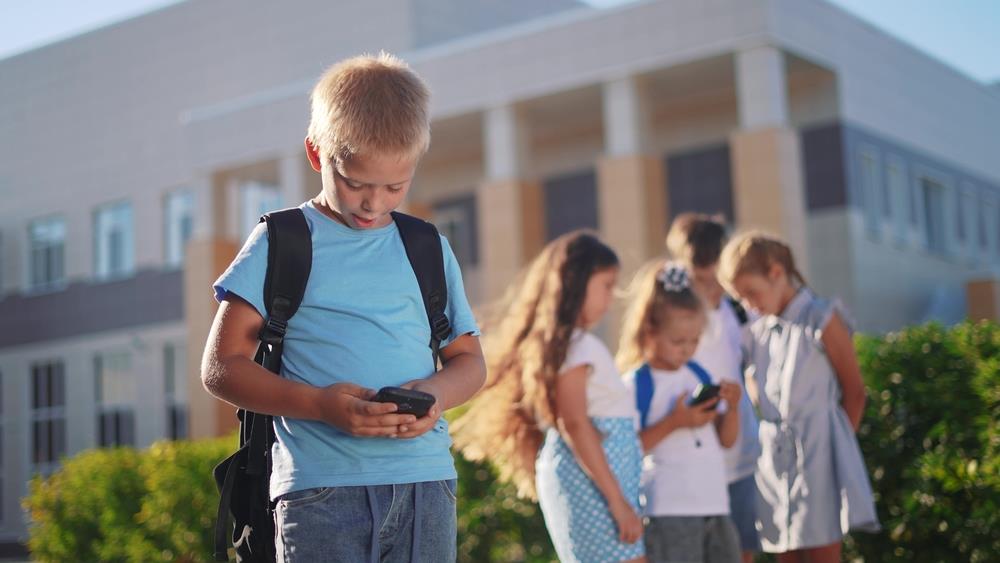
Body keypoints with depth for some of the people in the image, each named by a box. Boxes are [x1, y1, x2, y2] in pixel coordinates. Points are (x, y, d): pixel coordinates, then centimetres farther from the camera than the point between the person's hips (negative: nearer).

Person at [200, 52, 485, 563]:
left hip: (425, 480, 4)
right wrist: (319, 405, -17)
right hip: (321, 489, -3)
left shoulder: (428, 249, 14)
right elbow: (220, 367, -1)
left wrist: (436, 394, -7)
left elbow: (469, 359, 18)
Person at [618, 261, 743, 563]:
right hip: (669, 512, -7)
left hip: (715, 505, 7)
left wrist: (732, 406, -6)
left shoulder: (699, 374, 10)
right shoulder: (637, 384, -9)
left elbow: (726, 439, 13)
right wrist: (673, 422, -20)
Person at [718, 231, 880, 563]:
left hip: (817, 453, -5)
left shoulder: (822, 320, -7)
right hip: (774, 458, 5)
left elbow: (854, 391, -3)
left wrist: (834, 444, 2)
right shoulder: (758, 332, 8)